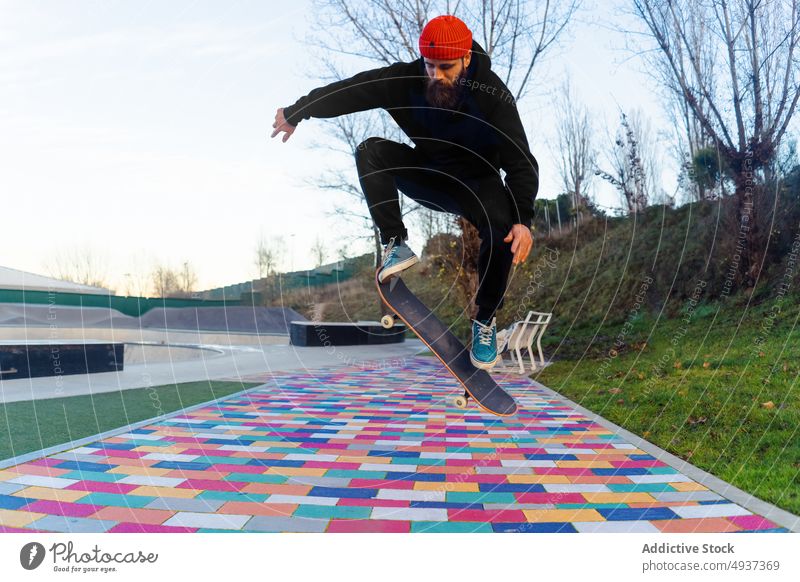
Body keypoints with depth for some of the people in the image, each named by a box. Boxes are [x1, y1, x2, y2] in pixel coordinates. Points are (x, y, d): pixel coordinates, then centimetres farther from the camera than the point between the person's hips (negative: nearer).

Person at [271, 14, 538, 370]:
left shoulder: (493, 96, -23)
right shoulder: (409, 79, -16)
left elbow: (521, 163, -26)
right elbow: (351, 91, -13)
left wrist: (523, 220, -39)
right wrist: (296, 113, -12)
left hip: (478, 182, -2)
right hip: (428, 174, 3)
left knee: (502, 230, -33)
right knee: (370, 151, -21)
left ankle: (486, 320, -11)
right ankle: (396, 244, -20)